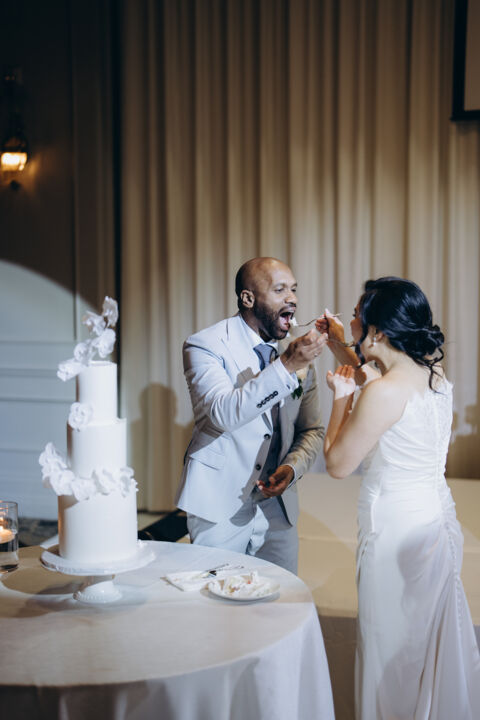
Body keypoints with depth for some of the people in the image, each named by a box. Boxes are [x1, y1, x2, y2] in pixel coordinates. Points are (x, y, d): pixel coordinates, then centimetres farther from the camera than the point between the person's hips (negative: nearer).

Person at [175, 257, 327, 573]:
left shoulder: (297, 351, 5)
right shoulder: (205, 346, -10)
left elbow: (313, 430, 13)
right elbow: (223, 414, -27)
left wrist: (292, 467, -7)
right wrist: (286, 367, -32)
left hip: (277, 508, 5)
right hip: (220, 508, -4)